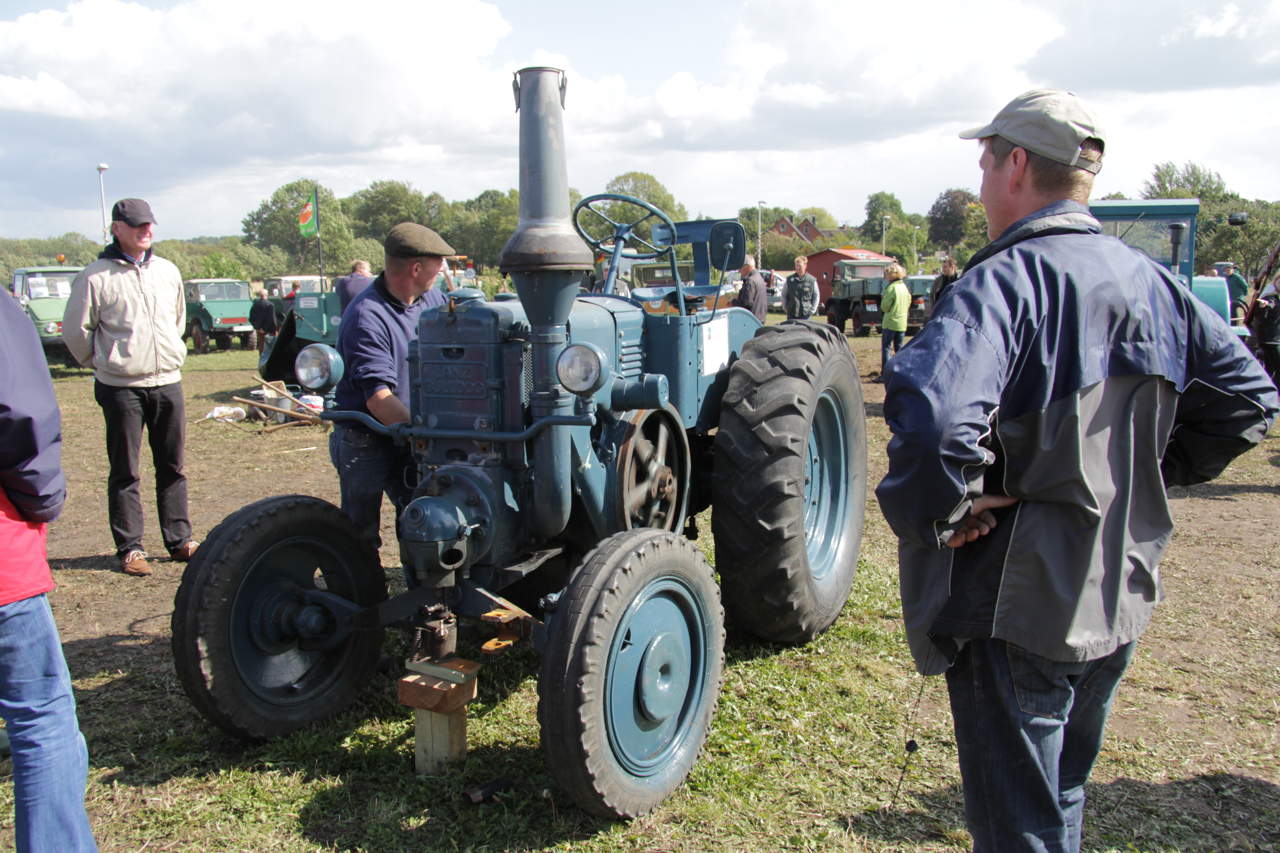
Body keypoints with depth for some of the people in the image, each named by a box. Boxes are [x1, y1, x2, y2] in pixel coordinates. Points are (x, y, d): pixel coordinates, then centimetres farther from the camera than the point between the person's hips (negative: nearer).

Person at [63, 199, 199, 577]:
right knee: (125, 472, 3)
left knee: (172, 467, 10)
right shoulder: (96, 276, -6)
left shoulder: (167, 271, 9)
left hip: (168, 382, 4)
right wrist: (101, 363, 6)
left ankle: (179, 539, 18)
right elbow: (75, 329, -1)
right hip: (121, 388, -4)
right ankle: (130, 547, 11)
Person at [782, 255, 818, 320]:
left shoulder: (812, 280, 1)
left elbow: (816, 296, 9)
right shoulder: (789, 279, 4)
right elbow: (783, 295, 14)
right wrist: (785, 307, 8)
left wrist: (812, 309, 3)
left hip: (806, 315, -1)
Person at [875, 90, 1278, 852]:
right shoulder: (1150, 282, 5)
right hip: (1119, 602, 8)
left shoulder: (1006, 279, -20)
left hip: (1017, 610, -8)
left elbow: (933, 411, -39)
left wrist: (937, 514, -22)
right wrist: (1147, 474, 12)